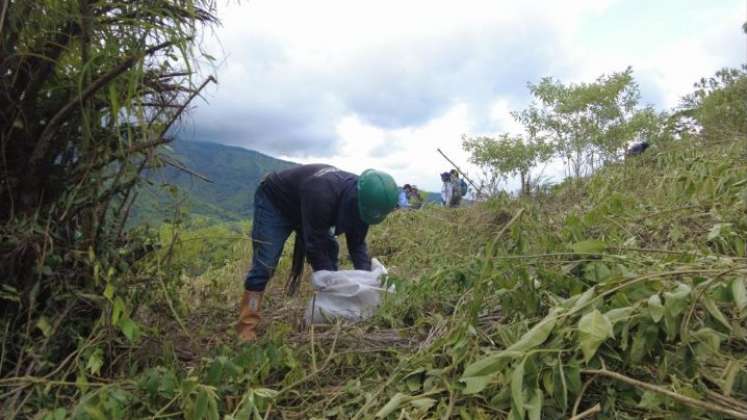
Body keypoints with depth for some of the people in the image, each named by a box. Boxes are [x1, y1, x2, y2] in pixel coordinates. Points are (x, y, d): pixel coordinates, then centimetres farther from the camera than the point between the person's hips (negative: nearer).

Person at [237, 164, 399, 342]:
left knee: (331, 252, -2)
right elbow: (315, 247, -36)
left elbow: (357, 244, -10)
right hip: (274, 202, -7)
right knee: (264, 265, -15)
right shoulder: (322, 194, -45)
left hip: (302, 208, 7)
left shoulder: (359, 200, -20)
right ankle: (246, 328, -8)